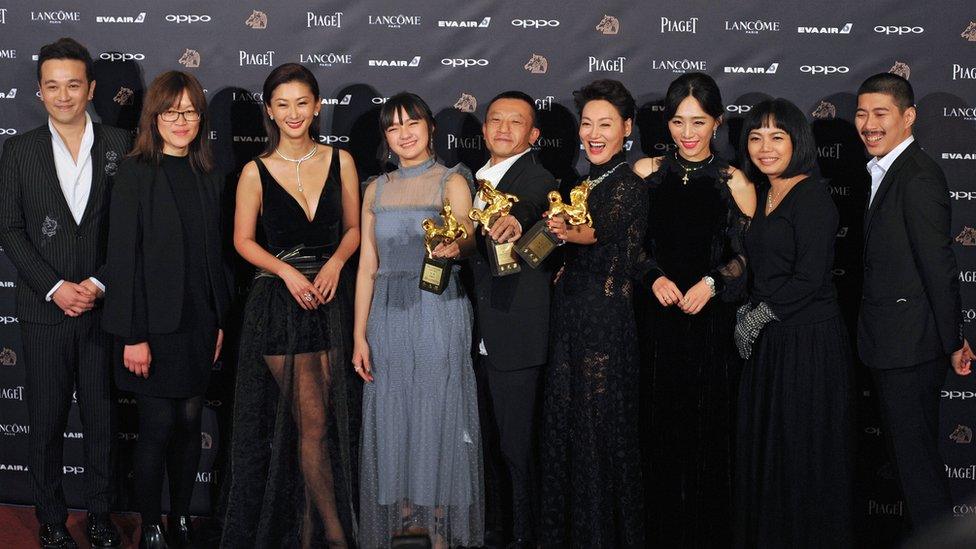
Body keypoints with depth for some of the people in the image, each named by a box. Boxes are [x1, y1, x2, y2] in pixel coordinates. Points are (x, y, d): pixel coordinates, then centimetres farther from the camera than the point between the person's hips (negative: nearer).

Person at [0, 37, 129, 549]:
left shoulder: (119, 145, 2)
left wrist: (99, 283, -10)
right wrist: (55, 289, -11)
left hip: (103, 306, 0)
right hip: (44, 309, 0)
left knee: (102, 416, 8)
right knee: (46, 420, 7)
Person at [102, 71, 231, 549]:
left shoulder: (208, 178, 9)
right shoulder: (135, 173, -7)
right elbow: (122, 255, -11)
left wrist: (220, 320, 10)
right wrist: (132, 334, -15)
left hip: (199, 322, 5)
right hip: (155, 323, -5)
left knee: (189, 423, 10)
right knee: (158, 426, -1)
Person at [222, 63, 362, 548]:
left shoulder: (340, 161, 4)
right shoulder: (256, 172, -1)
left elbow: (353, 227, 10)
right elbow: (244, 240, 2)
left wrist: (335, 262, -9)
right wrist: (288, 272, -12)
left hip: (331, 299, 2)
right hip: (278, 305, -2)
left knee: (323, 421, 5)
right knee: (312, 420, -3)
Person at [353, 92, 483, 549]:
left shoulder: (451, 182, 0)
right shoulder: (376, 190, 11)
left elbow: (467, 239, -16)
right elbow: (367, 267, 10)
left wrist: (455, 246, -40)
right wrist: (359, 335, 3)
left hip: (438, 313, -4)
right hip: (388, 316, 4)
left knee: (438, 414, -1)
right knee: (392, 417, 5)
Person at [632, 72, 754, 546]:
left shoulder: (733, 183, 0)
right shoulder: (647, 172, 5)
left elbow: (746, 257, 1)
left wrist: (712, 282, -15)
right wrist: (655, 277, -8)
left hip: (711, 318, -2)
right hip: (656, 317, 2)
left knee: (709, 430, 3)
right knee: (660, 429, 5)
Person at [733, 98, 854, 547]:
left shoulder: (812, 195, -13)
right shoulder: (766, 194, 13)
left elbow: (810, 280, -18)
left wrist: (757, 316, -10)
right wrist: (749, 312, 4)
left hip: (809, 341, -8)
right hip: (770, 342, 8)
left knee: (803, 455, 2)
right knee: (764, 448, 13)